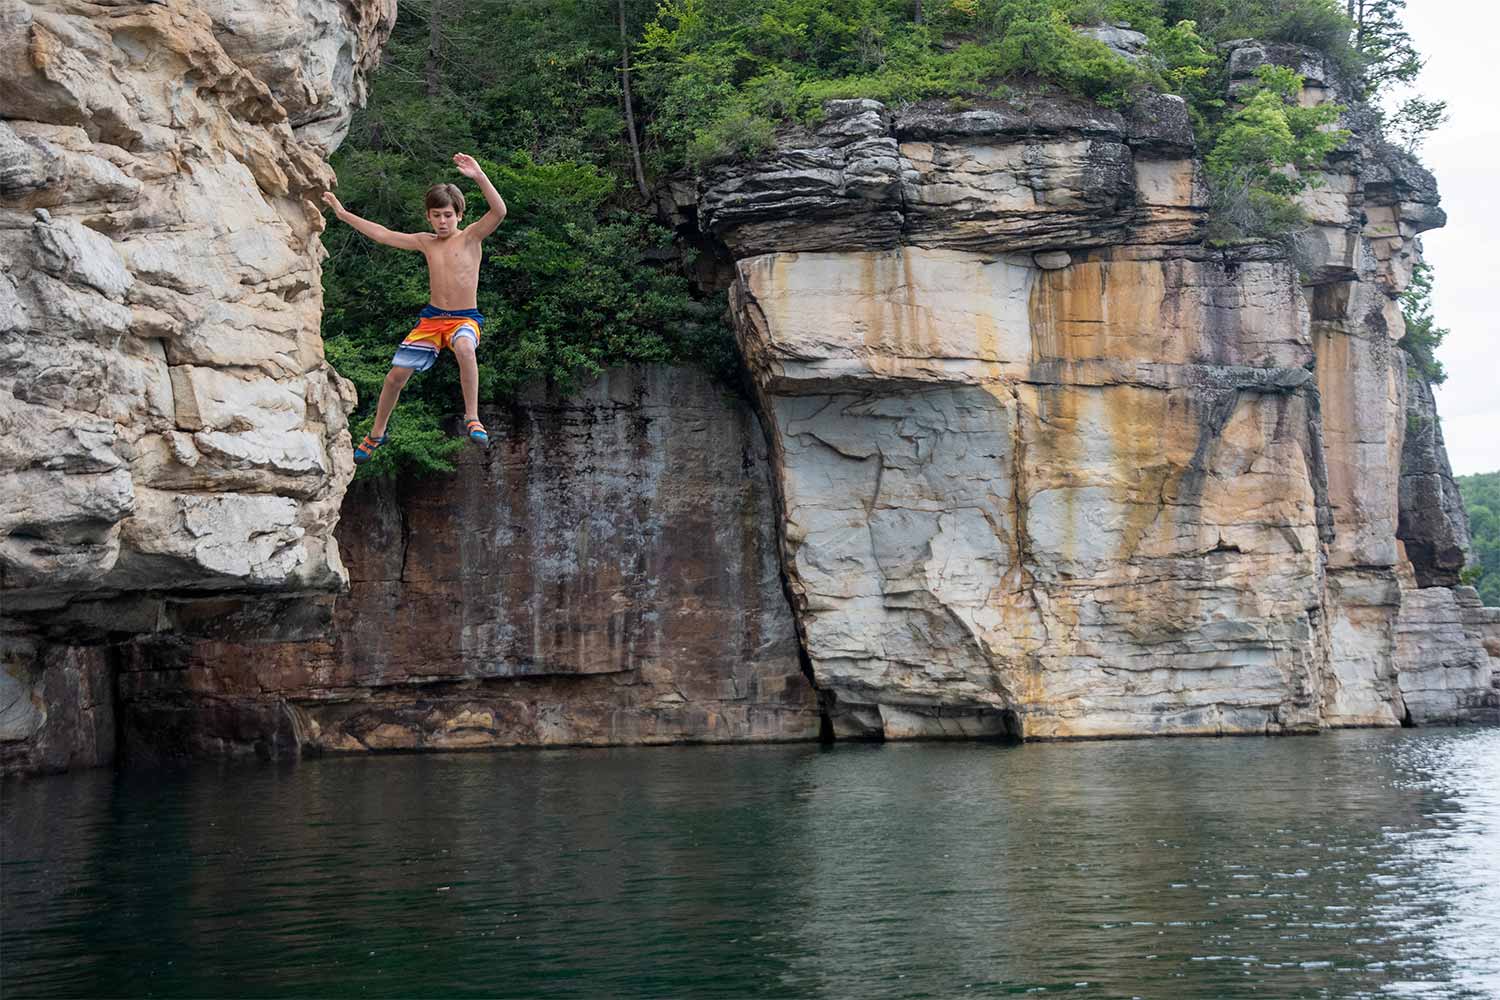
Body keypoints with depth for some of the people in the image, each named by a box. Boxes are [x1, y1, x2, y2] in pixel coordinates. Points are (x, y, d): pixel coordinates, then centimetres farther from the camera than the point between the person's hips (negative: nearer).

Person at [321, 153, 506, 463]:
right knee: (396, 374, 1)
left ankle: (472, 419, -30)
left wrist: (480, 177, -34)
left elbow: (499, 211, -21)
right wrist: (344, 214, 15)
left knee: (464, 347, -41)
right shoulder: (425, 242, 9)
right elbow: (382, 234, 15)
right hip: (431, 317, 5)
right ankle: (376, 434, 24)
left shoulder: (470, 237, -4)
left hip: (465, 318, -5)